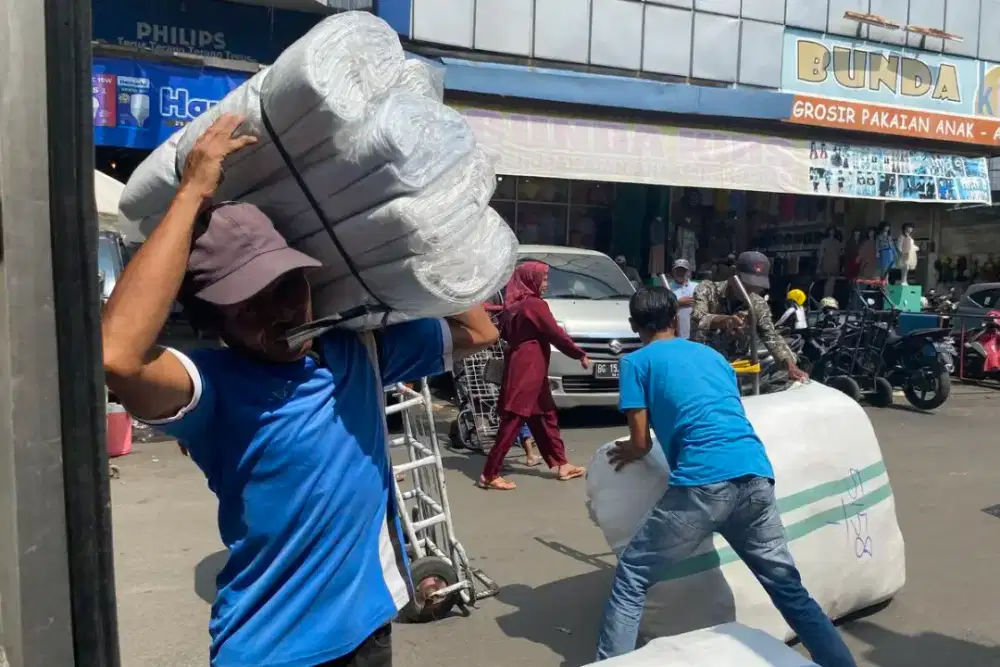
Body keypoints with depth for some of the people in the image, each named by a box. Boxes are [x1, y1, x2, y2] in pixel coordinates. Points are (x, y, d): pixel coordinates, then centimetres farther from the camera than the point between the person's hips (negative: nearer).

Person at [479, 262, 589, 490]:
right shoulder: (535, 305, -14)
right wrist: (580, 354, -3)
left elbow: (505, 332, 20)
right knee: (512, 422, -6)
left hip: (530, 370, 10)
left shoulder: (515, 305, 12)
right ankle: (490, 475, -1)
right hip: (526, 371, -10)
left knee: (546, 417, 15)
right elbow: (556, 335, -12)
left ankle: (561, 465, 23)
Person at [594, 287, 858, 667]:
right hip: (755, 475, 6)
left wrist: (627, 453, 29)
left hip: (703, 481, -5)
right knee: (789, 588, 19)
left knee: (631, 578, 7)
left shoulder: (636, 361, 11)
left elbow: (641, 443, 7)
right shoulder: (712, 354, 27)